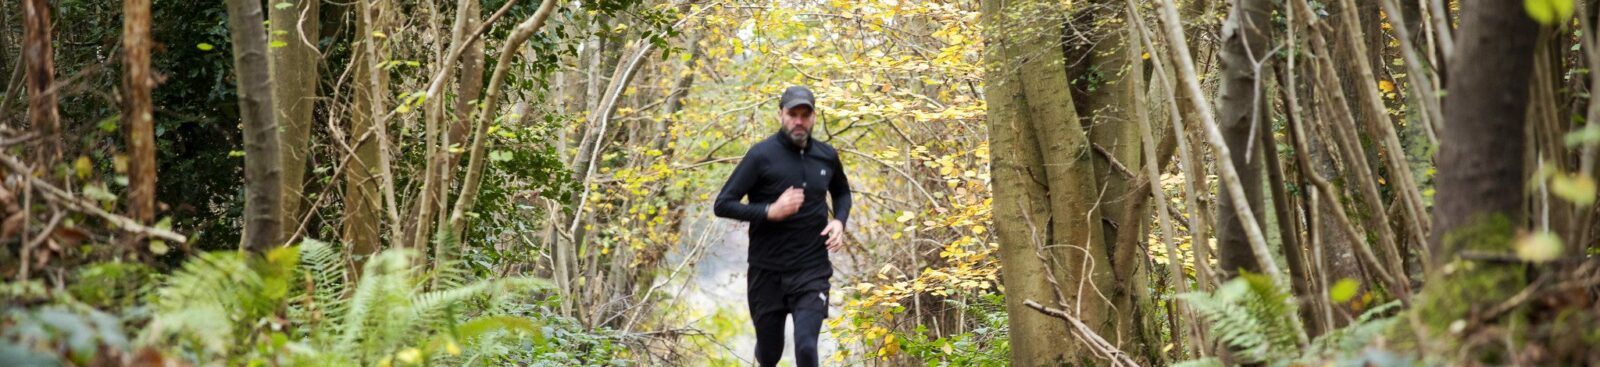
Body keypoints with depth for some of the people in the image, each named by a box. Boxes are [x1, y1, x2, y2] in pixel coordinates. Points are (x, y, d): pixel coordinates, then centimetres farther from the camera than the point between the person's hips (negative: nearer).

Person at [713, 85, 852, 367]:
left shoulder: (826, 156, 4)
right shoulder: (762, 155, -9)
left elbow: (842, 193, 24)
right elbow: (723, 205, -11)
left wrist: (839, 221, 3)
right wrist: (771, 211, -23)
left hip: (812, 272, 2)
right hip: (767, 272, -2)